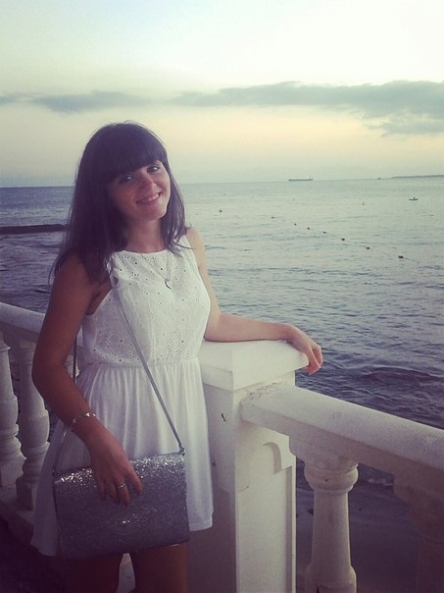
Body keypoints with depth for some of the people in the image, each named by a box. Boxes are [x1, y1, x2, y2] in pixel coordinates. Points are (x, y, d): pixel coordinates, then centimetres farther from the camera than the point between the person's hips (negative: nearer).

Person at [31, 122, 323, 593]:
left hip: (177, 419, 4)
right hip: (108, 427, -4)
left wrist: (287, 331, 23)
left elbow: (212, 323, 18)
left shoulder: (189, 244, 4)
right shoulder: (88, 266, -12)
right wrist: (99, 440, -23)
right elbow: (47, 367, -11)